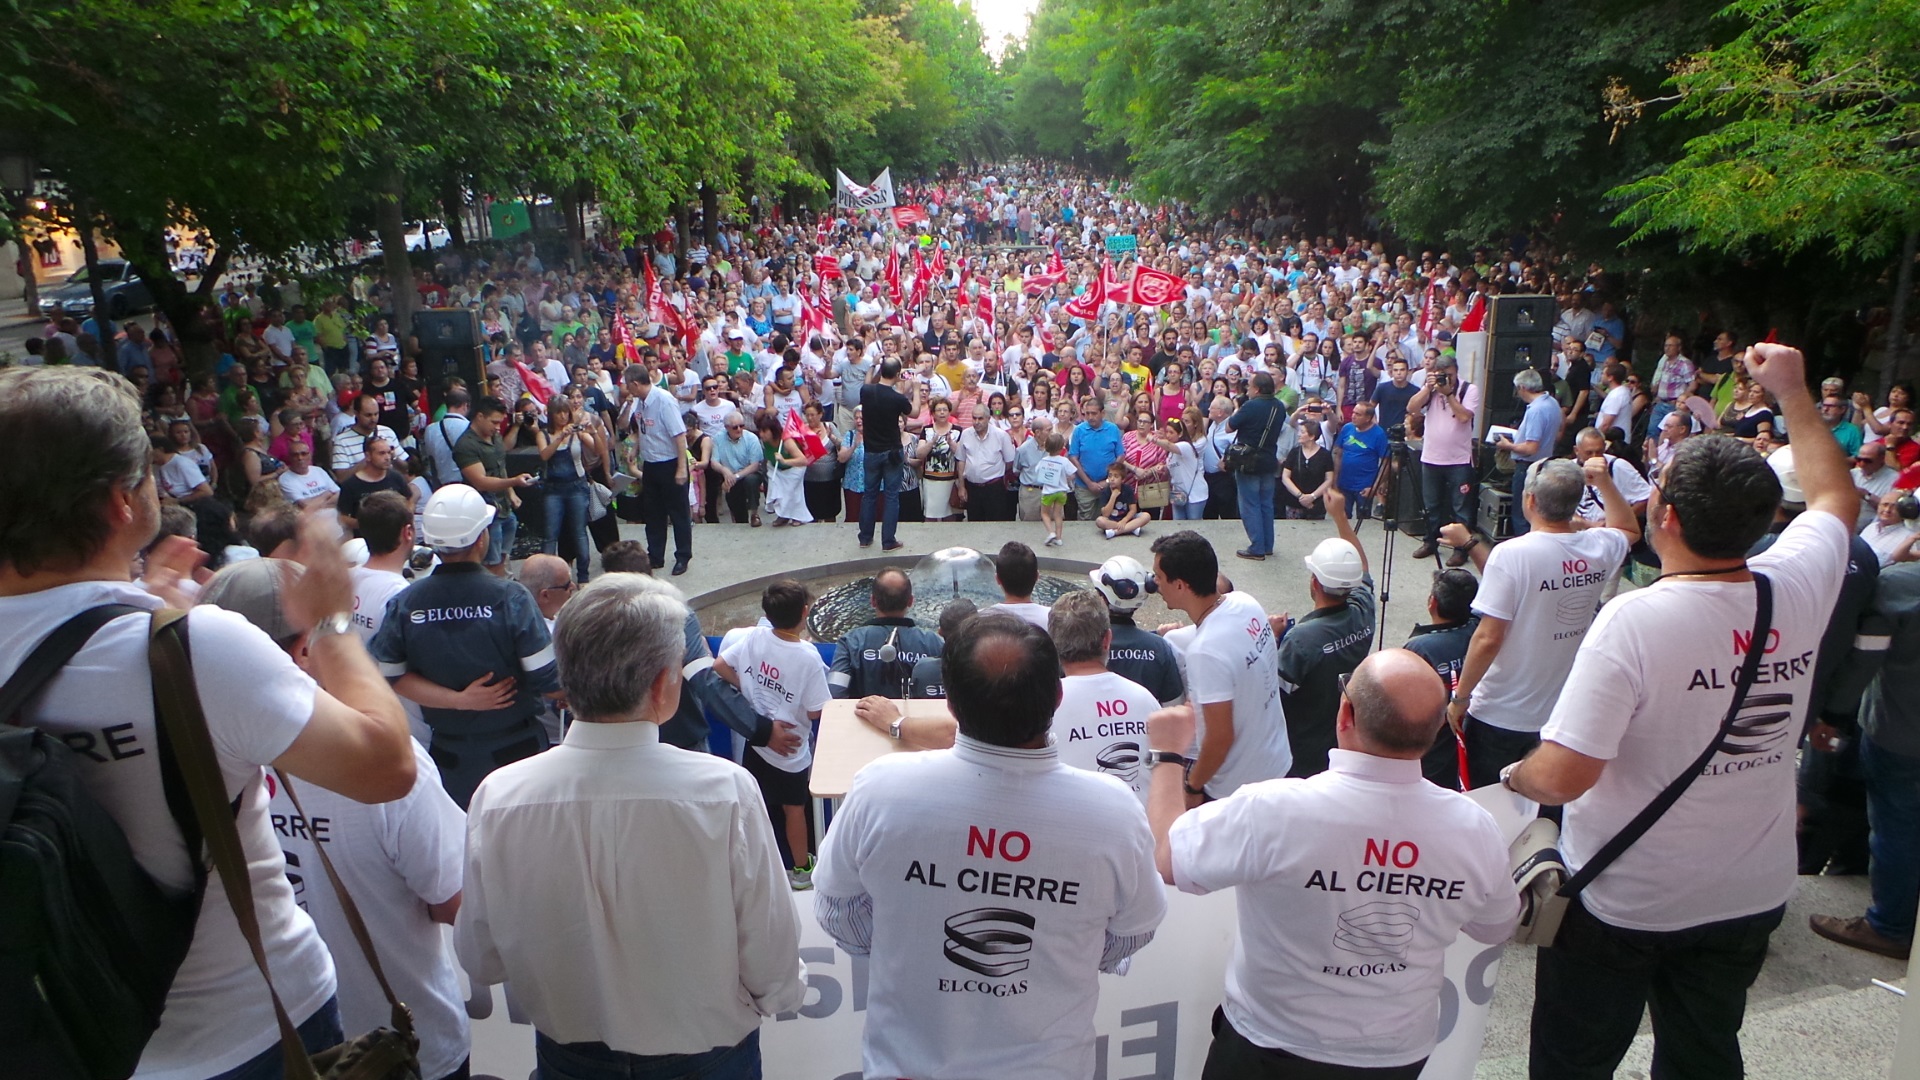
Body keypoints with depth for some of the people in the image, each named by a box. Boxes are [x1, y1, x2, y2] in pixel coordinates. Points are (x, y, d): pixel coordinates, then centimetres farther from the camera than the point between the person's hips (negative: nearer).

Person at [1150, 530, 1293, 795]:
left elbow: (1220, 737, -26)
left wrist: (1193, 784, -11)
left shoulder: (1205, 650, -33)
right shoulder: (1247, 604, -9)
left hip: (1237, 789, -7)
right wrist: (1194, 706, 14)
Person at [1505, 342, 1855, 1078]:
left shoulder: (1633, 622, -29)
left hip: (1622, 901, -5)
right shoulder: (1799, 589, -11)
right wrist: (1793, 393, 18)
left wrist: (1515, 776, -9)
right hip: (1752, 896, 6)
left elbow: (1562, 776, -30)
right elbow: (1834, 496, 13)